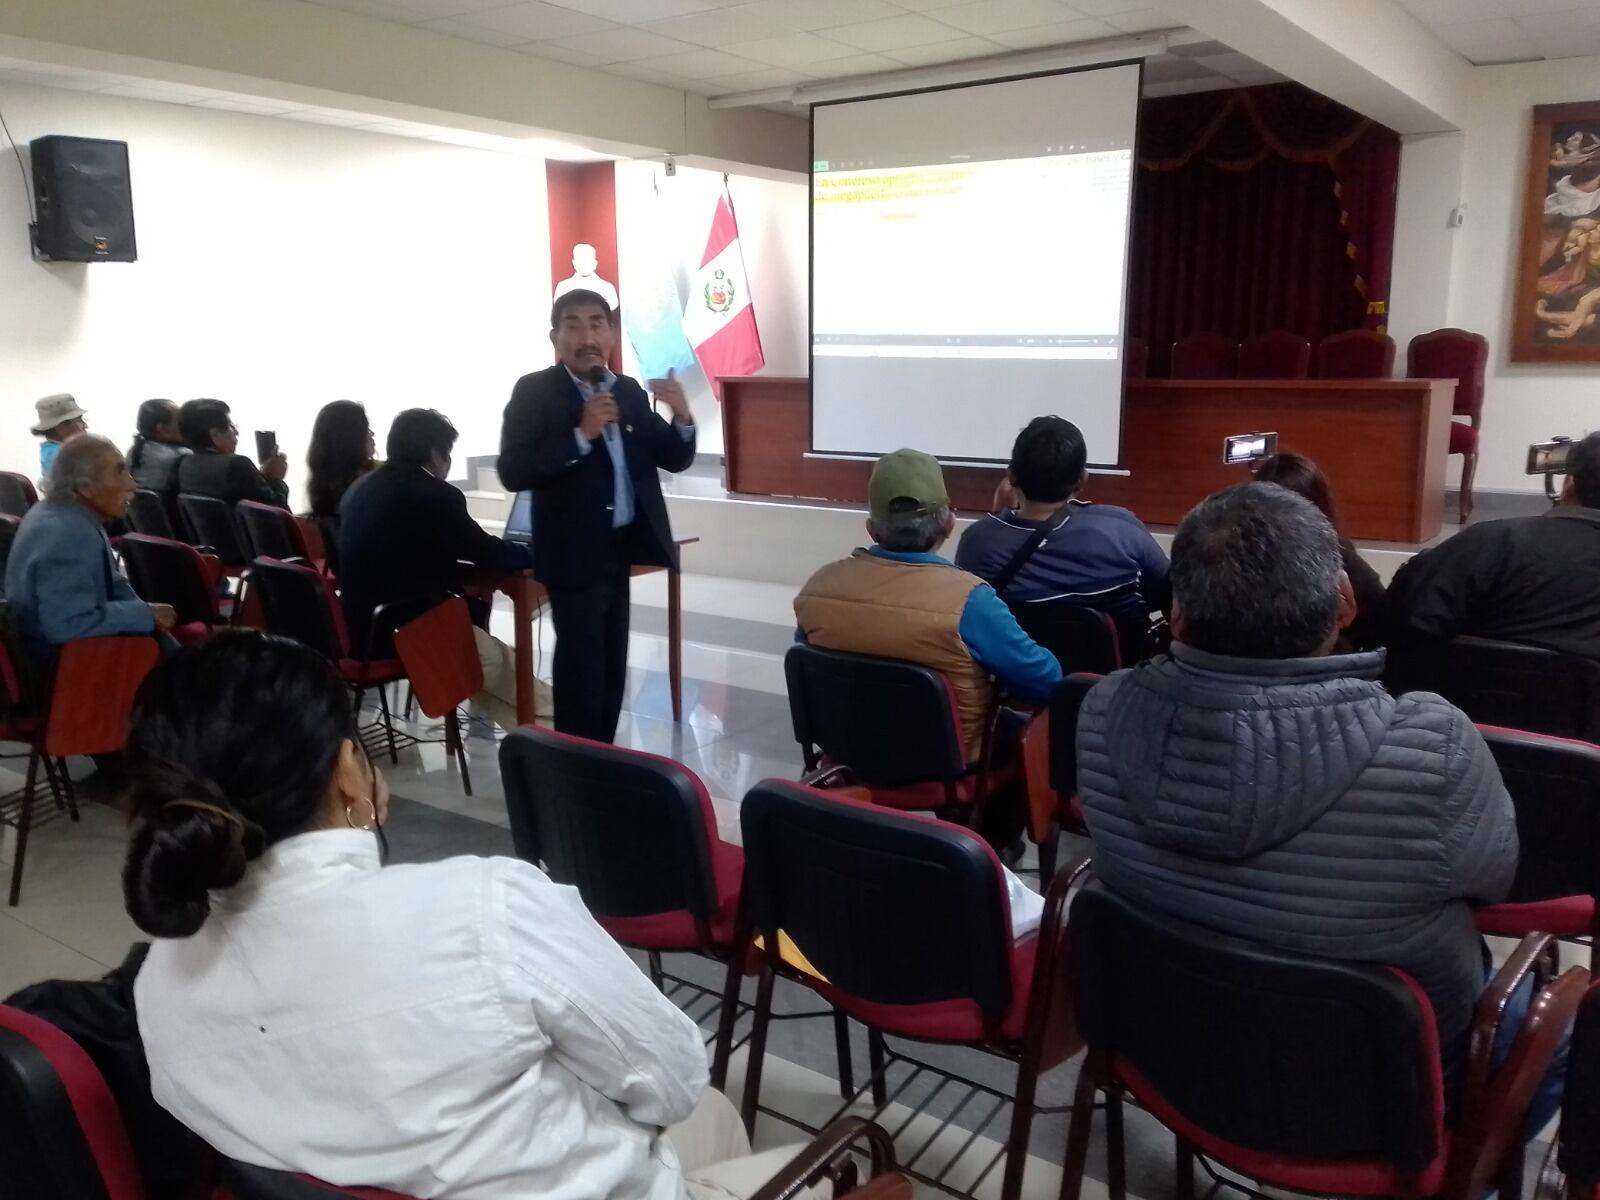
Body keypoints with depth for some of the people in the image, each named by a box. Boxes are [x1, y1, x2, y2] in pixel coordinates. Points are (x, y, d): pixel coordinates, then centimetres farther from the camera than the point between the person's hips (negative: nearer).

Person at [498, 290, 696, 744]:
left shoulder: (630, 391, 7)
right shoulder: (534, 391, -9)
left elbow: (675, 460, 7)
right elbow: (513, 472, -20)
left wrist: (682, 416, -12)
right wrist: (581, 434, -26)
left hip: (620, 547, 6)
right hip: (575, 552, -6)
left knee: (612, 664, 15)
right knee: (581, 666, 0)